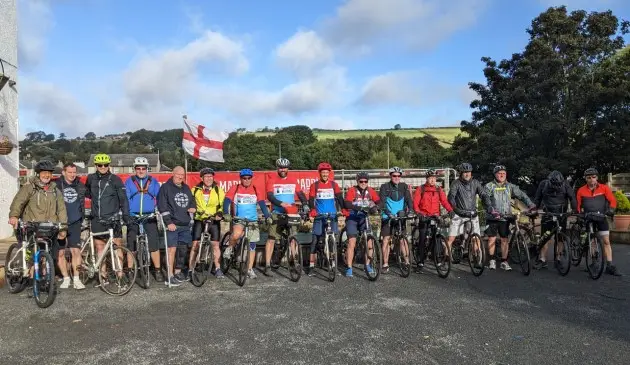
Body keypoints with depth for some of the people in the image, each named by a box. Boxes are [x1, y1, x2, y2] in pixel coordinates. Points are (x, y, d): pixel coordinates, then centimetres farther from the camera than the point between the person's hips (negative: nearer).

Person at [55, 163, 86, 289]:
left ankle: (76, 279, 2)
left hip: (74, 223, 1)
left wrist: (82, 218, 17)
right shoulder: (56, 185, -2)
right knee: (60, 252, 3)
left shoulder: (80, 186, 8)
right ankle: (66, 278, 15)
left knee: (76, 251, -6)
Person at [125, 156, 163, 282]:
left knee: (154, 244, -5)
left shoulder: (153, 182, 7)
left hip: (150, 217, -1)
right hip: (133, 217, 1)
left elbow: (159, 199, 5)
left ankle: (158, 270, 4)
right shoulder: (129, 182, 6)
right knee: (131, 245, 7)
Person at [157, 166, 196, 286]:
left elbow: (192, 200, 28)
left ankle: (178, 272, 24)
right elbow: (162, 206, -9)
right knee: (172, 249, -9)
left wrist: (192, 207, 4)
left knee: (183, 249, 11)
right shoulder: (165, 187, -4)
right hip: (172, 225, -6)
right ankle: (169, 277, -4)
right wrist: (169, 222, -15)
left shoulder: (186, 188, 16)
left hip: (185, 225, 7)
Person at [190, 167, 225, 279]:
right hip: (199, 220, 0)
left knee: (215, 244, 2)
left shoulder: (218, 190, 0)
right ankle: (190, 269, 6)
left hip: (214, 220, 0)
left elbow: (223, 205, -1)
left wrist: (220, 213, -17)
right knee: (195, 244, -2)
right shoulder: (195, 190, 2)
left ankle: (217, 269, 14)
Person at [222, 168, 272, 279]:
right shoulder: (235, 189, -1)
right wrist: (226, 213, -28)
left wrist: (267, 216, -19)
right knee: (236, 234, -35)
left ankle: (250, 269, 19)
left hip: (253, 221, 3)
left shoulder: (256, 191, 4)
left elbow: (262, 204, -3)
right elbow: (227, 201, -10)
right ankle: (229, 248, -3)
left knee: (252, 246, 5)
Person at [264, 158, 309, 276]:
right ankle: (267, 265, 0)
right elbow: (269, 195, -11)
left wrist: (305, 204, -15)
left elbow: (300, 193, 4)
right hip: (277, 214, -3)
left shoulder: (293, 180, 9)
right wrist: (281, 203, -28)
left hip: (292, 213, 3)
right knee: (271, 239, -5)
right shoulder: (272, 180, 0)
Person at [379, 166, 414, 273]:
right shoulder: (385, 187, -5)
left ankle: (407, 262, 12)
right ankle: (385, 264, 5)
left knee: (403, 239, 1)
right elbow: (382, 202, -15)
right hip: (388, 217, -2)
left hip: (401, 217, 2)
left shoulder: (404, 187, 5)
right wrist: (388, 213, -30)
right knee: (386, 240, -2)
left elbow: (408, 199, -6)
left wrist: (410, 210, -25)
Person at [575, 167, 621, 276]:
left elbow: (612, 200, -3)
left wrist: (611, 209, -19)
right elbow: (578, 205, 7)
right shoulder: (581, 190, -1)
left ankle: (610, 266, 0)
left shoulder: (604, 188, -2)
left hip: (601, 218, 0)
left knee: (606, 241, -2)